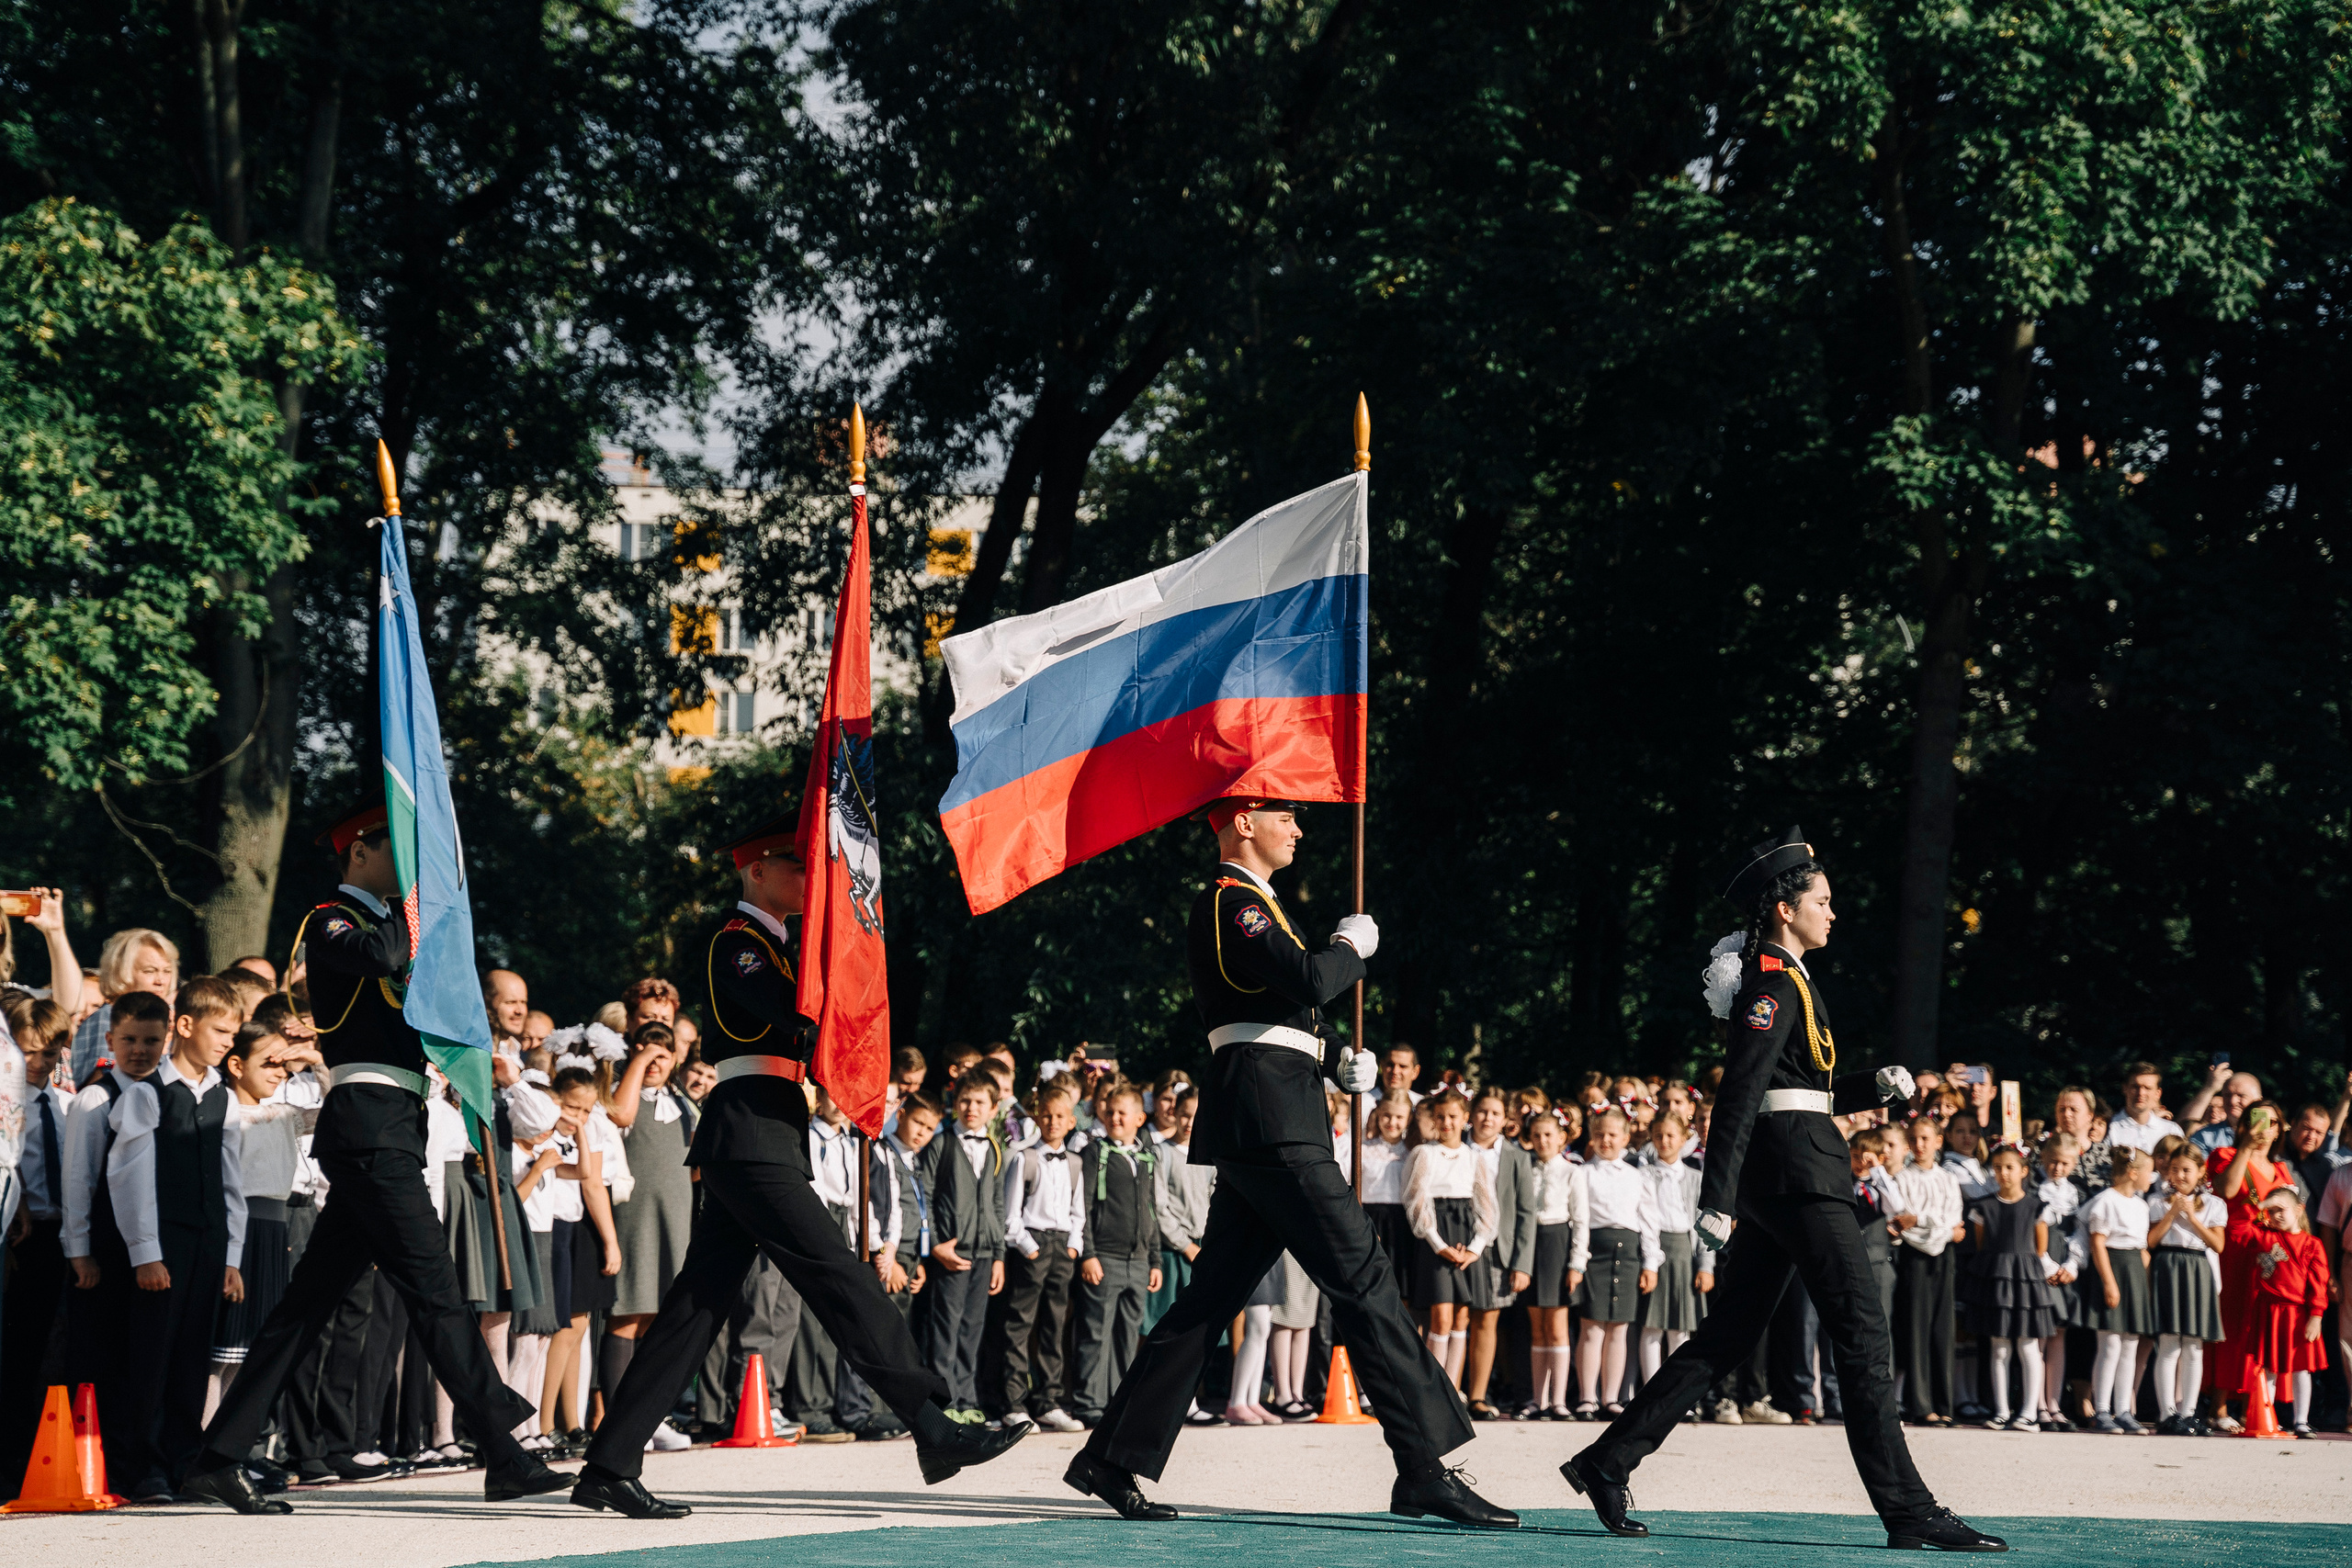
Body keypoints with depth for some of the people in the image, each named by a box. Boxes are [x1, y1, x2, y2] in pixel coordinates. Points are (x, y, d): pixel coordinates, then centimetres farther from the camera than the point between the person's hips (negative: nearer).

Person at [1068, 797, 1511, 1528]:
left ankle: (1113, 1457, 10)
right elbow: (1308, 981, -22)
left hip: (1265, 1125, 11)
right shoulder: (1230, 902, -9)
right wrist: (1352, 946, -2)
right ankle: (1424, 1468, -11)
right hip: (1269, 1118, -11)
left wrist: (1335, 1058, 10)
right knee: (1362, 1277, -10)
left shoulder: (1248, 903, 24)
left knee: (1212, 1296, 10)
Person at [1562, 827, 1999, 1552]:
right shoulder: (1773, 984, -11)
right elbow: (1740, 1093, -20)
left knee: (1729, 1336, 10)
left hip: (1780, 1175, 10)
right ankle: (1908, 1510, -10)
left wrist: (1875, 1087, 11)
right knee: (1862, 1331, -9)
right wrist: (1717, 1198, -26)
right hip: (1797, 1171, -10)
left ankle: (1607, 1463, 10)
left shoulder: (1785, 979, 20)